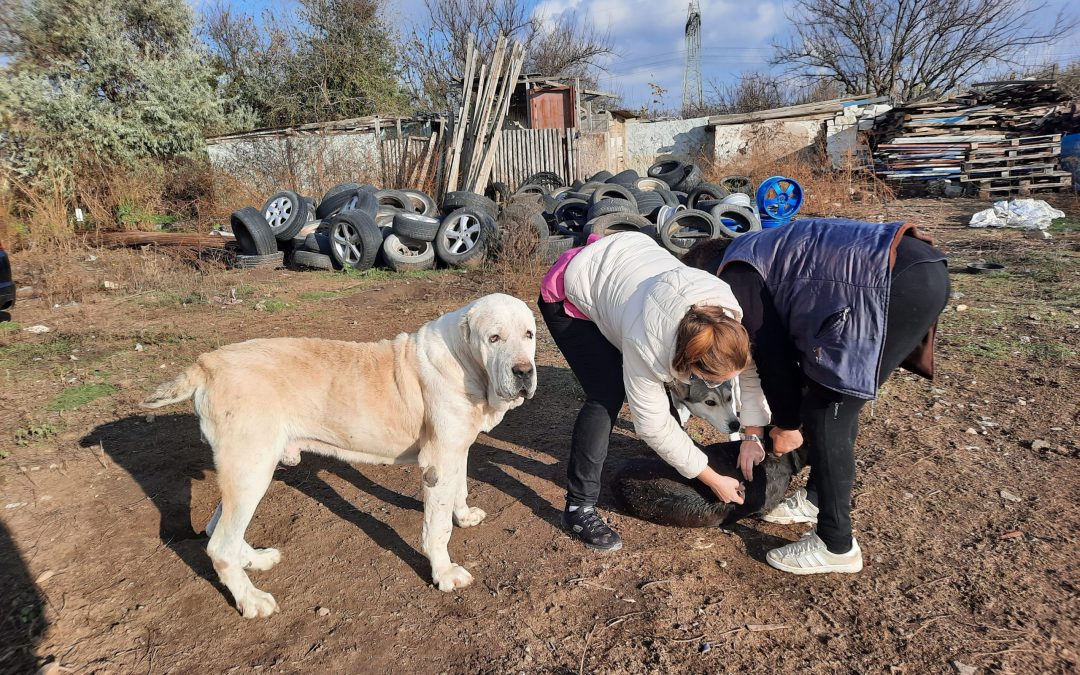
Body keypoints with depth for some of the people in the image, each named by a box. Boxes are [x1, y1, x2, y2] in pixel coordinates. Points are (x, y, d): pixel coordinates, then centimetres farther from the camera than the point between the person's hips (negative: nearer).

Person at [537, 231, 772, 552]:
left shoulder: (730, 311, -27)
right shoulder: (646, 344, -39)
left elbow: (752, 366, -8)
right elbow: (653, 424, -26)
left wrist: (754, 436, -11)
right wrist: (714, 480, -16)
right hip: (569, 294, -6)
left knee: (664, 383, 2)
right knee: (607, 395, -19)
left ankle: (675, 455, 28)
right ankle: (579, 508, -7)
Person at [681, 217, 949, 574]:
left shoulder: (734, 275, 1)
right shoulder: (758, 256, 29)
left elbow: (772, 350, -2)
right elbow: (786, 339, 30)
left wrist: (787, 424, 11)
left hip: (898, 284, -11)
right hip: (920, 273, 11)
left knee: (825, 416, -2)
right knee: (834, 403, 21)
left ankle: (836, 547, 10)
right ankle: (817, 498, 36)